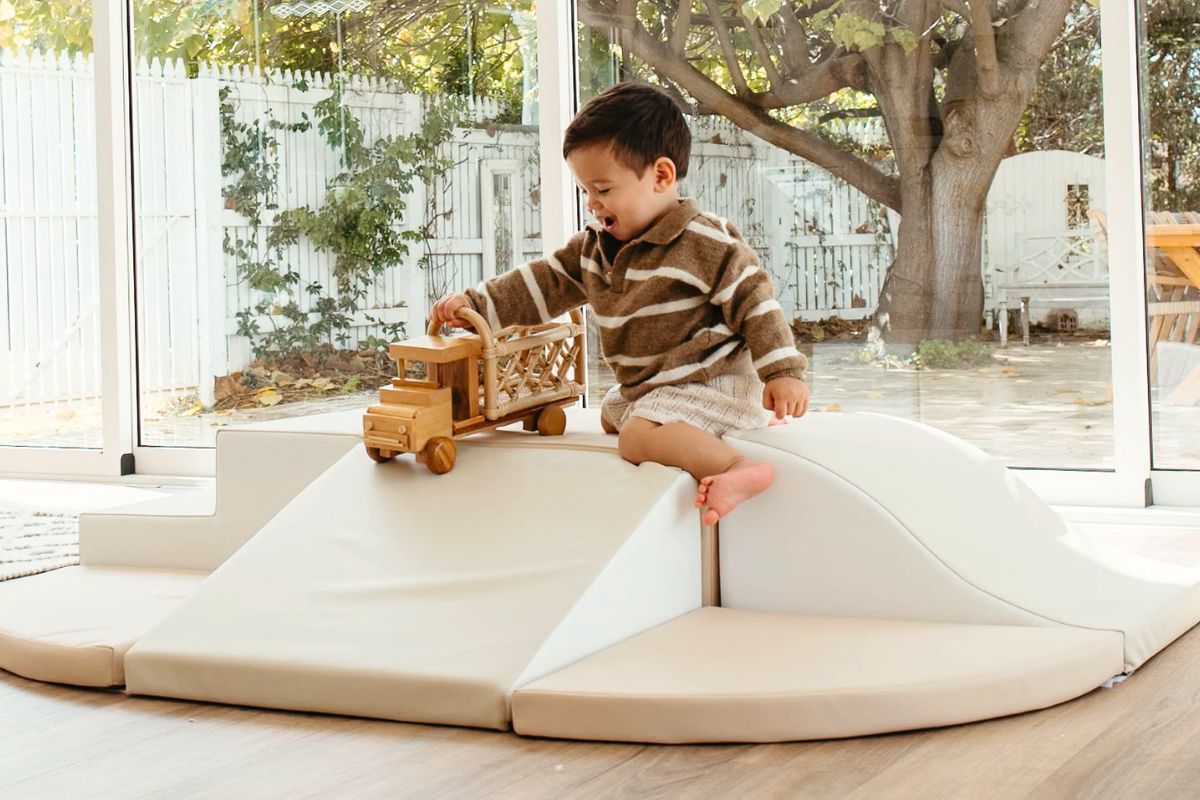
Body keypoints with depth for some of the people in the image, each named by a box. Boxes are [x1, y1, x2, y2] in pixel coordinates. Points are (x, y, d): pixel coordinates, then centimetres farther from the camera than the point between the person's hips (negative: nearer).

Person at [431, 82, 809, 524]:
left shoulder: (705, 243, -19)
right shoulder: (595, 245, 3)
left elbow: (753, 299, -17)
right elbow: (545, 282, 7)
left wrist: (783, 371, -21)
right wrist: (475, 304, -4)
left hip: (707, 379, -10)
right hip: (648, 384, 10)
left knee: (638, 437, -29)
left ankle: (740, 468, -45)